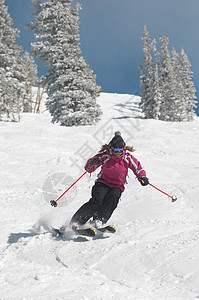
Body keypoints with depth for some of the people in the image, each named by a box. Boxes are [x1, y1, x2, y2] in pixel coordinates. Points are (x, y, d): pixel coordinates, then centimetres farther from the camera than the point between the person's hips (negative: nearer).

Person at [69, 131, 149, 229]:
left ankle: (99, 220, -45)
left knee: (112, 200, -31)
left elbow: (138, 168, 3)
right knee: (96, 201, -26)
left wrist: (142, 177, -19)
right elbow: (88, 168, -11)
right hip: (103, 183, -2)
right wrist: (93, 163, -36)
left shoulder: (128, 157, -6)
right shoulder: (105, 156, -10)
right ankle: (76, 221, -27)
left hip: (117, 186, 2)